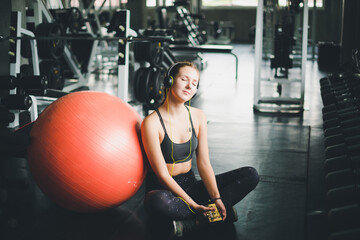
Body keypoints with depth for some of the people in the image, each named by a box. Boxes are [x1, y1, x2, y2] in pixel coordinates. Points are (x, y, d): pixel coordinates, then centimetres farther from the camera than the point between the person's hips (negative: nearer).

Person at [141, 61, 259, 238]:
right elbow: (162, 174, -16)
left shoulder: (198, 117, 2)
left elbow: (204, 163, 1)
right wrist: (193, 205, -23)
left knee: (251, 175, -8)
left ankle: (194, 220, -20)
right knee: (159, 202, -43)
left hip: (191, 185, 6)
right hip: (163, 189, -6)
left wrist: (216, 198, -13)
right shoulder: (152, 123, -15)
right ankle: (210, 214, -19)